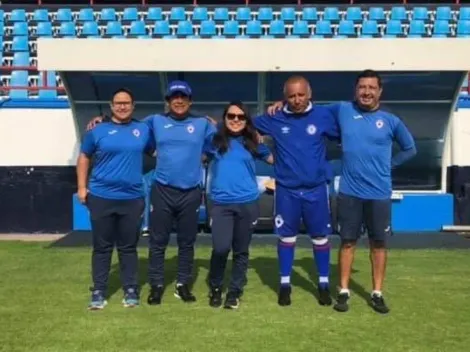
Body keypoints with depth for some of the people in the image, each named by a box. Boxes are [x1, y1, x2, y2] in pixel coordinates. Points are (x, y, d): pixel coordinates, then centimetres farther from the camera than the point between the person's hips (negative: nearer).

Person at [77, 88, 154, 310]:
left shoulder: (143, 130, 8)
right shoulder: (98, 130, 3)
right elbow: (84, 157, 9)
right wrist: (81, 186, 2)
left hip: (132, 198, 1)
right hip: (101, 197, -1)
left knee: (128, 247, 9)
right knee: (102, 246, 7)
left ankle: (131, 290, 19)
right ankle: (98, 292, 15)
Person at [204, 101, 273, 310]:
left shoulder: (252, 143, 9)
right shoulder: (215, 140, 8)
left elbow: (275, 159, 14)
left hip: (247, 203, 1)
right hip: (221, 203, -1)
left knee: (241, 251, 7)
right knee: (221, 248, -12)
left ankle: (234, 292, 22)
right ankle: (215, 289, 12)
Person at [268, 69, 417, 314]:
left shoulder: (391, 121, 1)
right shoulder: (343, 110, 2)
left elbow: (409, 149, 15)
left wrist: (387, 164, 5)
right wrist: (284, 104, 2)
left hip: (379, 193, 0)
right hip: (349, 192, 0)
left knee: (379, 243, 9)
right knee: (348, 242, 8)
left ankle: (377, 294, 21)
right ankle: (343, 292, 20)